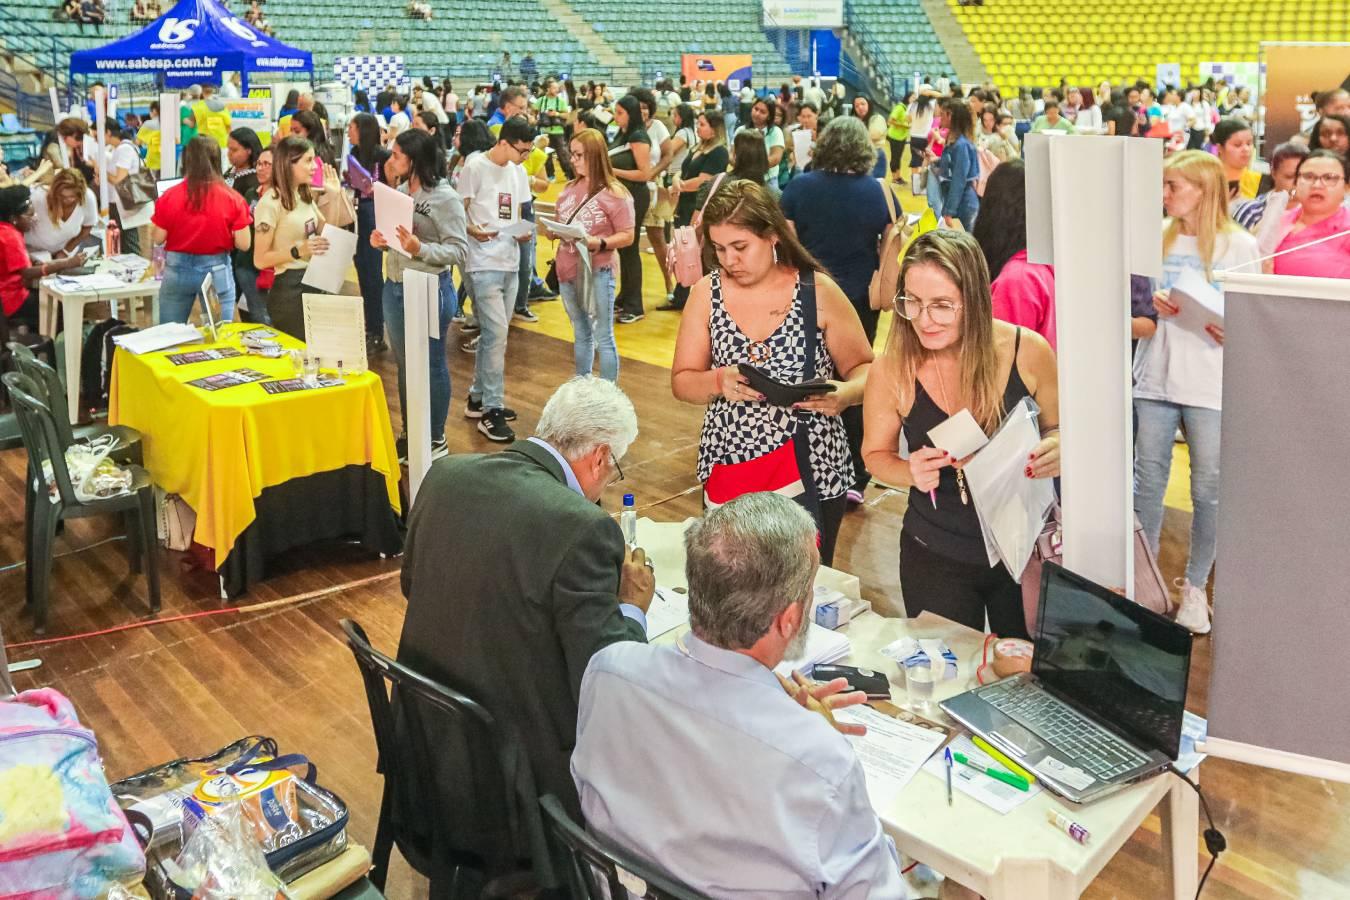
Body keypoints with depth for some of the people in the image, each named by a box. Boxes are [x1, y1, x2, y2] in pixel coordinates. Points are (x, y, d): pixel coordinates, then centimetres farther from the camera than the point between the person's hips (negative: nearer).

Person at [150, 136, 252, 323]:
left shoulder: (169, 196, -7)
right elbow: (243, 244, -9)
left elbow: (158, 238, -2)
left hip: (178, 269, 1)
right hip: (217, 271, -1)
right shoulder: (233, 199, -9)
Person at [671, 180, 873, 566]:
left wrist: (846, 394, -21)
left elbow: (863, 368, 1)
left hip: (813, 471, -2)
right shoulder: (706, 293, 0)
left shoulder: (819, 291, -6)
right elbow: (682, 382, 3)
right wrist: (719, 381, -18)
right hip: (727, 468, 2)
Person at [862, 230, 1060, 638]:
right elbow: (876, 453, 0)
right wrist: (911, 473, -21)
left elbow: (1058, 428, 2)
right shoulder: (894, 368, -16)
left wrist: (1057, 450, -20)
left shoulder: (1027, 351, -15)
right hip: (936, 559, 0)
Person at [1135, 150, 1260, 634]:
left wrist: (1234, 331, -19)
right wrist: (1152, 305, -8)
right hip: (1155, 375, 3)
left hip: (1211, 381, -3)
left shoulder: (1240, 245, -2)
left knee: (1208, 489, 3)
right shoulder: (1156, 236, 7)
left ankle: (1195, 587, 18)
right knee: (1148, 481, 8)